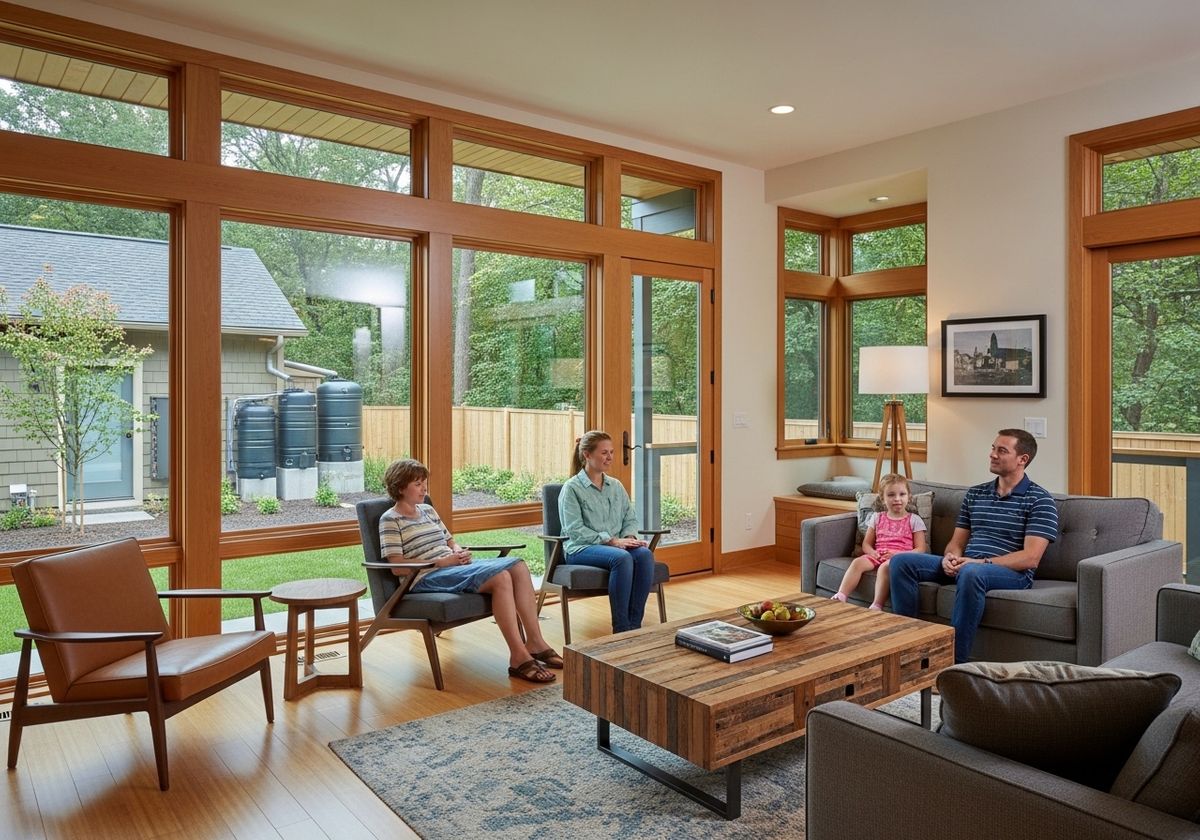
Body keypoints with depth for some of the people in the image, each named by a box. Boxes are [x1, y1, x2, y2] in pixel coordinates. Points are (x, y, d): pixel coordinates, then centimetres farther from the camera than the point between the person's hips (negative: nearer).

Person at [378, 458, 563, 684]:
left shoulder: (428, 510, 21)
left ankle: (535, 643, -17)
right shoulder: (390, 520, -1)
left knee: (518, 566, -15)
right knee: (500, 576, -29)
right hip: (427, 578, -8)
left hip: (454, 567, 8)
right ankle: (519, 657, -29)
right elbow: (398, 567, -11)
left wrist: (460, 552, 1)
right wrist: (441, 561, -15)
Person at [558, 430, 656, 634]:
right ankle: (621, 628, -27)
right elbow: (575, 530, -12)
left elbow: (631, 518, 16)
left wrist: (629, 537, -8)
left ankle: (635, 623, -24)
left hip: (616, 546, 5)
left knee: (644, 554, -28)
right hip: (581, 548, -5)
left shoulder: (616, 486, 16)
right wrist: (612, 541, -18)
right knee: (621, 558, -35)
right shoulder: (572, 487, -3)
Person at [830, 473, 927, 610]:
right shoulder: (877, 518, 17)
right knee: (858, 562, -27)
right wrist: (872, 552, -7)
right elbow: (866, 543, 18)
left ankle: (876, 607, -41)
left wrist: (898, 554, -16)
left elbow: (921, 549, 1)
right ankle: (840, 597, -35)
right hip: (877, 555, 4)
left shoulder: (914, 520, 7)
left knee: (885, 567, -37)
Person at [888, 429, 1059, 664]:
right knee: (901, 561, -14)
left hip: (1013, 573, -6)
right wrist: (950, 558, -8)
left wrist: (981, 562, -20)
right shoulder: (975, 494, 18)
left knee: (971, 573, -41)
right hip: (965, 566, 6)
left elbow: (1031, 558, -11)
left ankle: (955, 660, -34)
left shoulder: (1039, 500, -1)